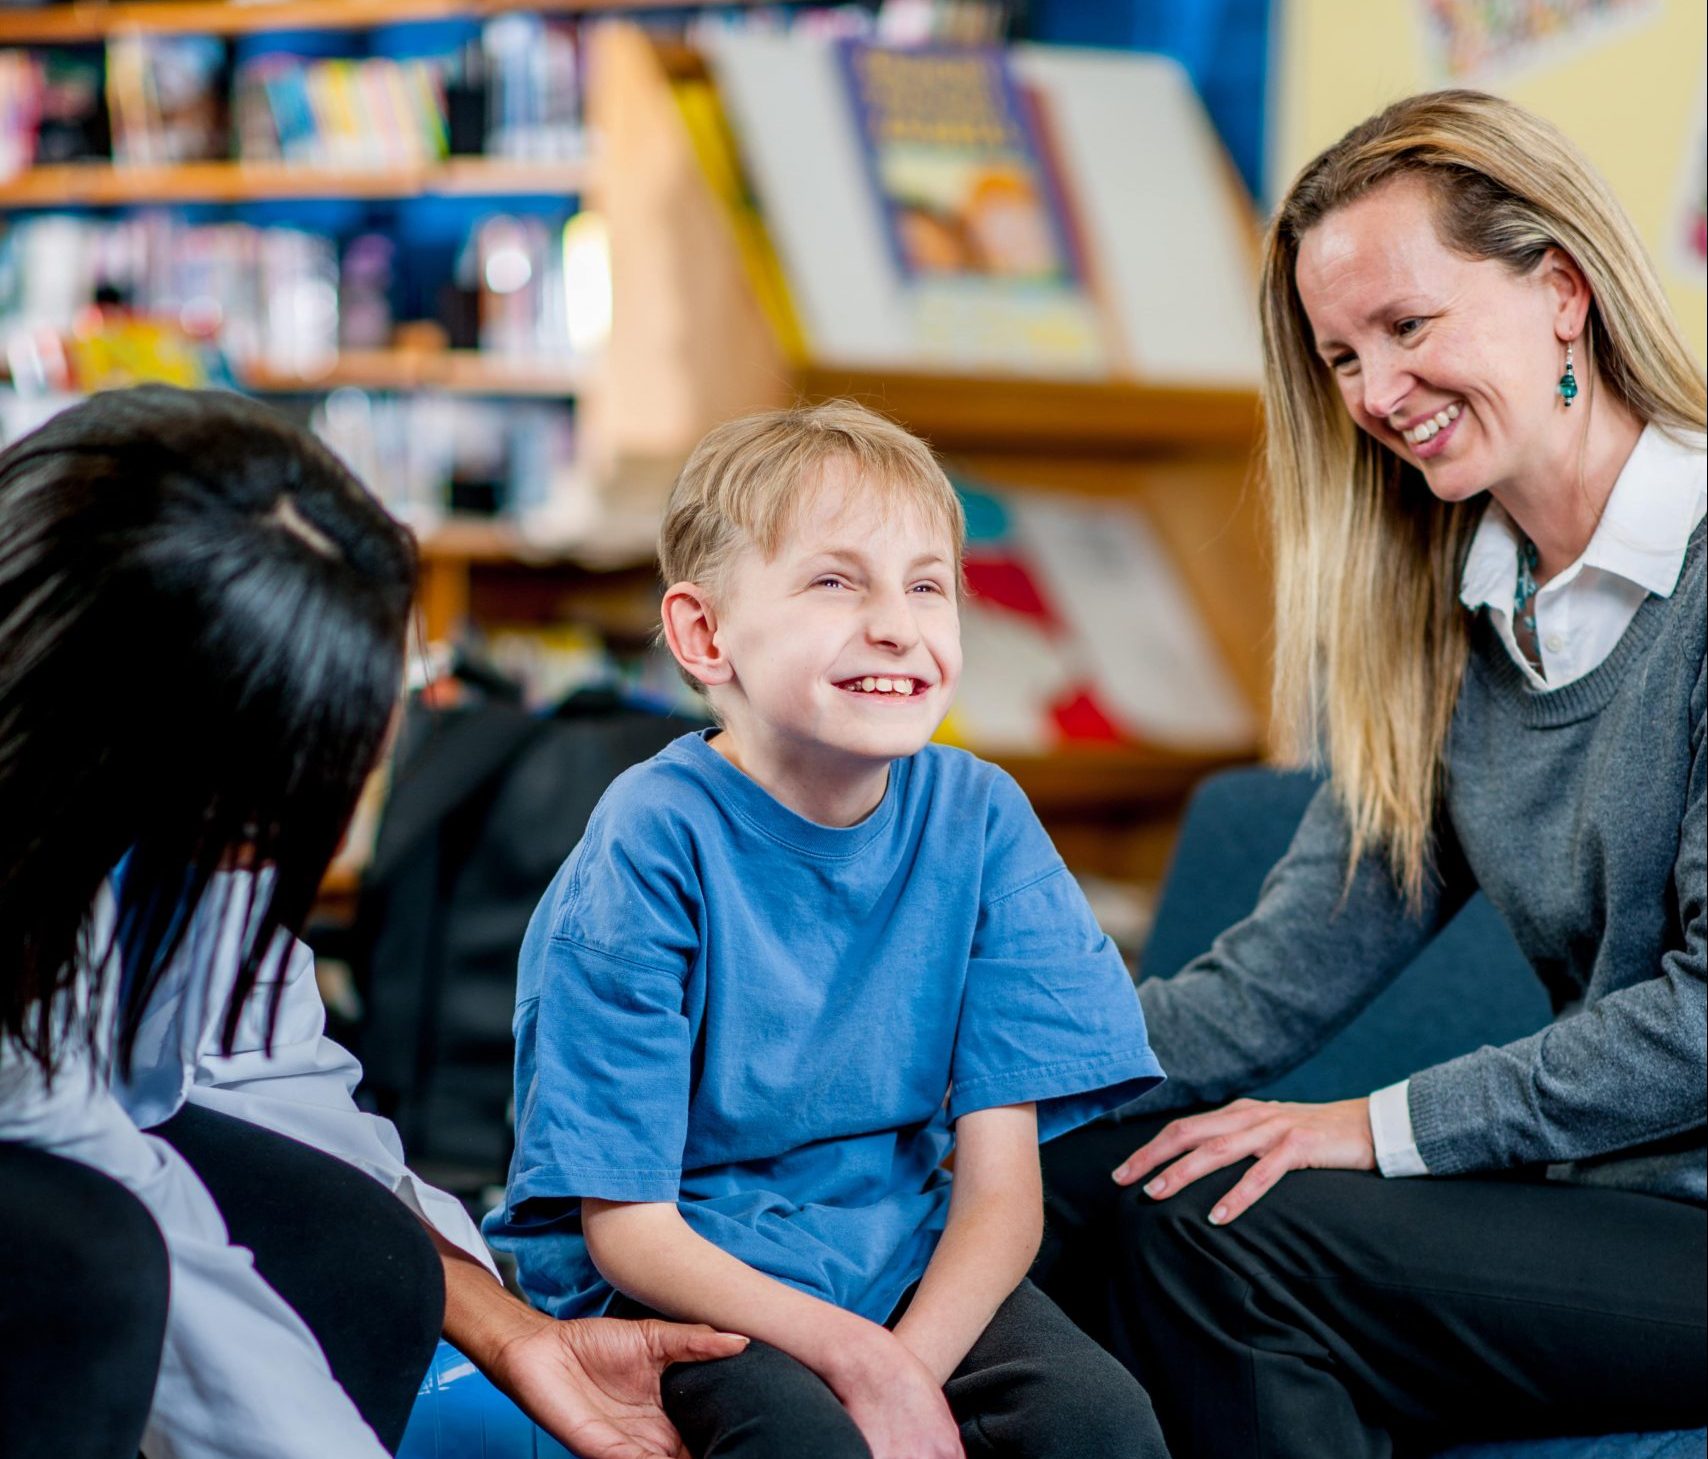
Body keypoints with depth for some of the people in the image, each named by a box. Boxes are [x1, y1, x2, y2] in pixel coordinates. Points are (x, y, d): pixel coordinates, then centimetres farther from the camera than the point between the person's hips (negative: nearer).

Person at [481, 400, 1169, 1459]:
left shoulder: (979, 819, -4)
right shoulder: (654, 841, -15)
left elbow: (1002, 1183, -5)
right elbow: (627, 1229, -14)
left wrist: (910, 1363, -23)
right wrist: (856, 1360, -26)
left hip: (905, 1263, 3)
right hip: (670, 1285, -3)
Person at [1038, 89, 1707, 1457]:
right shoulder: (1445, 622, 11)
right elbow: (1293, 968, 5)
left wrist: (1383, 1126, -16)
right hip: (1593, 1182, 7)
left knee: (1223, 1232, -21)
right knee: (1087, 1164, -7)